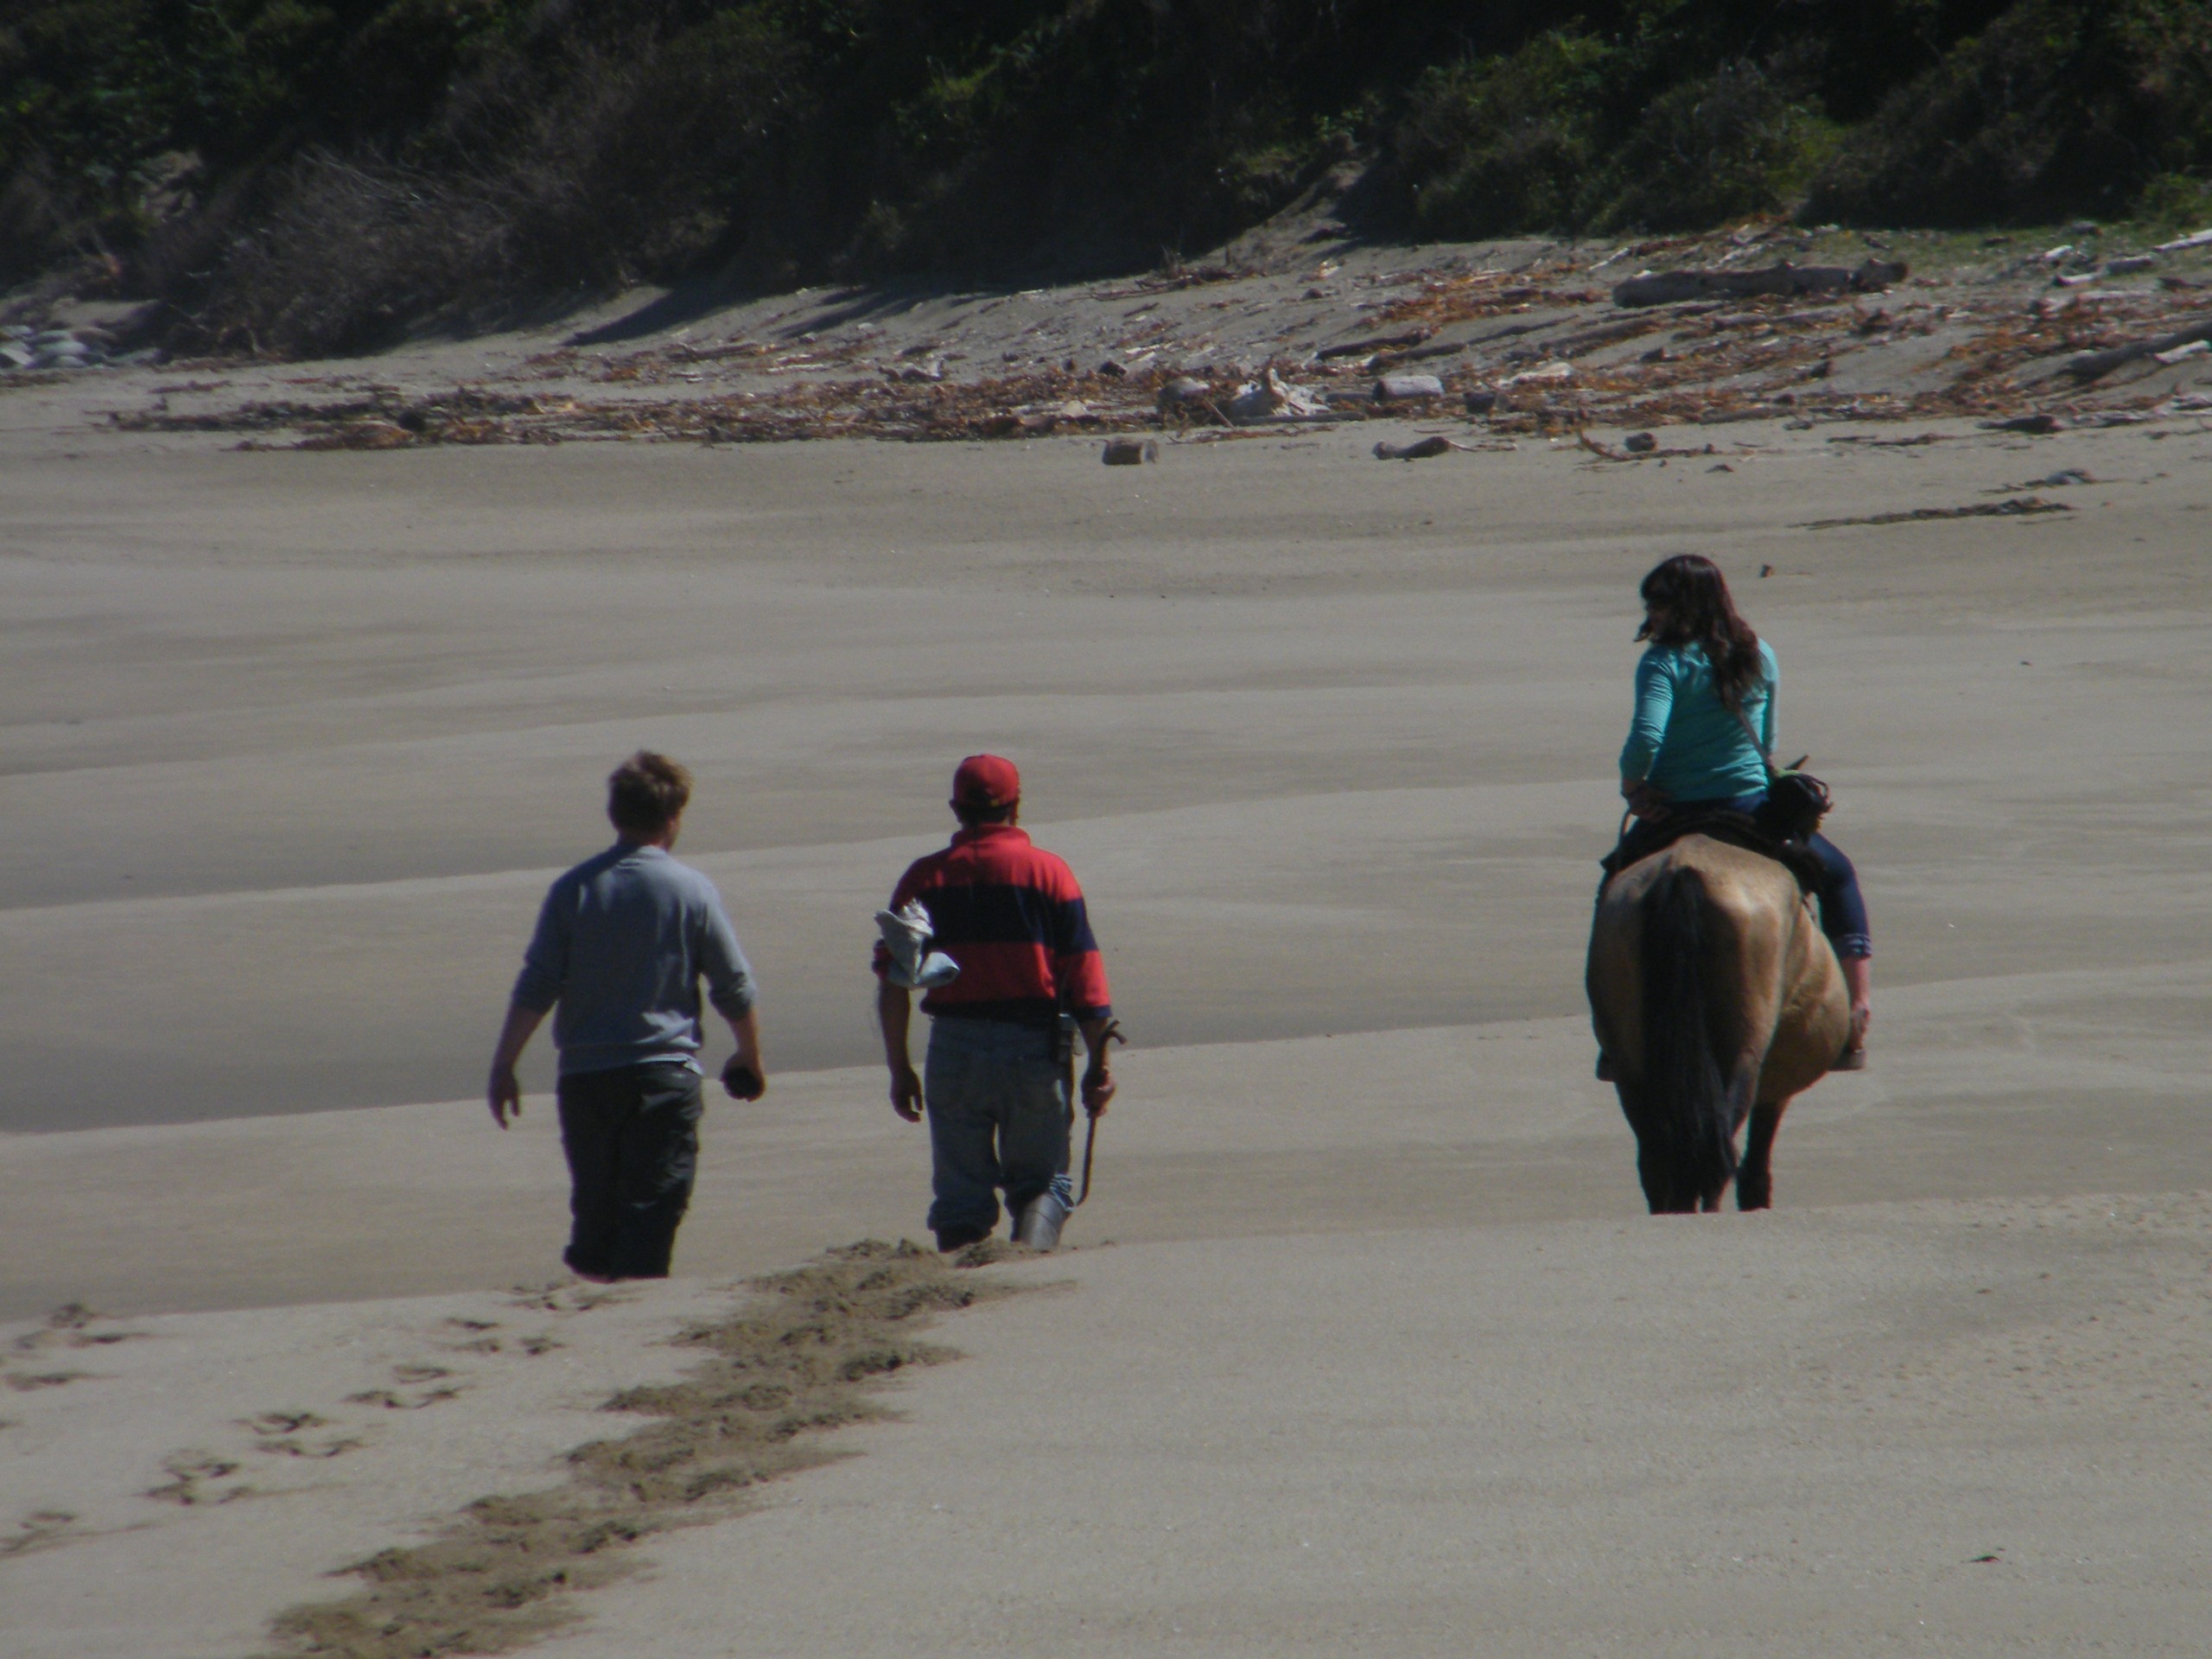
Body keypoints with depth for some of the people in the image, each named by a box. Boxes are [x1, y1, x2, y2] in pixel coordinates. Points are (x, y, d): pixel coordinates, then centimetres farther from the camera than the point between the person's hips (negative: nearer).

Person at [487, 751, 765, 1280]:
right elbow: (735, 989, 3)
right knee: (653, 1211, -3)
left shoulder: (573, 889, 0)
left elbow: (535, 989, -3)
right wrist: (749, 1059, 19)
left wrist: (503, 1068, 1)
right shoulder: (693, 891, -3)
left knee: (595, 1204, 14)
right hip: (665, 1074, -2)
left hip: (585, 1075, 2)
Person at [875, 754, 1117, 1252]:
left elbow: (892, 982, 2)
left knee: (960, 1191, 8)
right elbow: (1084, 974, -3)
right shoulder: (1049, 872, 2)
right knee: (1041, 1178, 9)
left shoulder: (924, 877, 6)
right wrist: (1098, 1064, 2)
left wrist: (899, 1069, 8)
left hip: (955, 1048, 1)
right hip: (1034, 1046, -1)